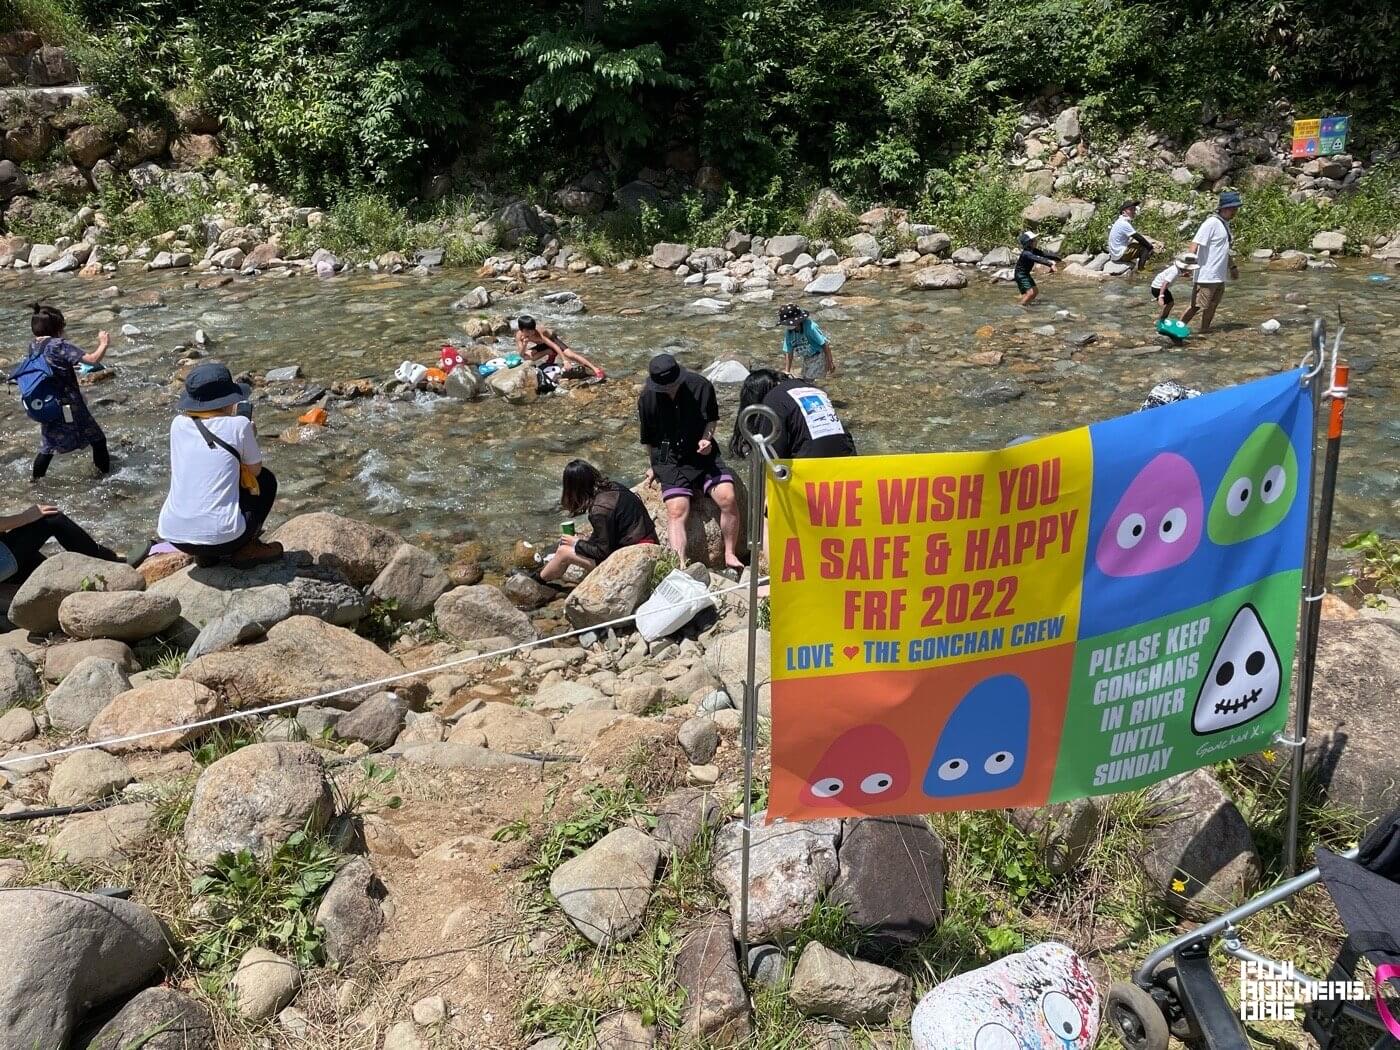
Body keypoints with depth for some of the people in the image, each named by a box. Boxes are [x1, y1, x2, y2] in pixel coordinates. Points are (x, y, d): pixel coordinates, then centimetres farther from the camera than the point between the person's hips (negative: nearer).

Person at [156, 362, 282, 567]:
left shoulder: (179, 424, 7)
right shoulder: (239, 425, -6)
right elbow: (255, 470, 8)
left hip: (173, 536, 5)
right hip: (220, 537, -5)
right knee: (266, 480, 20)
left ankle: (206, 554, 20)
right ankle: (246, 548, 9)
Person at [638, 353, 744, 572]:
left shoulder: (700, 386, -7)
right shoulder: (647, 398, -6)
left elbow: (712, 418, 9)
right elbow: (648, 439, 10)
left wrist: (707, 439, -10)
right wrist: (655, 466, 18)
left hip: (703, 455, 1)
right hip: (670, 461, -1)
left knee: (728, 498, -19)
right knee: (677, 510, -23)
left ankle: (730, 554, -3)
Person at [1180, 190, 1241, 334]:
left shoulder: (1225, 224, 14)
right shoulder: (1211, 223, -15)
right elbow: (1195, 244, -22)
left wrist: (1232, 267, 30)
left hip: (1219, 276, 9)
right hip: (1206, 275, -9)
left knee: (1212, 306, 13)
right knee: (1196, 305, -8)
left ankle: (1204, 331, 22)